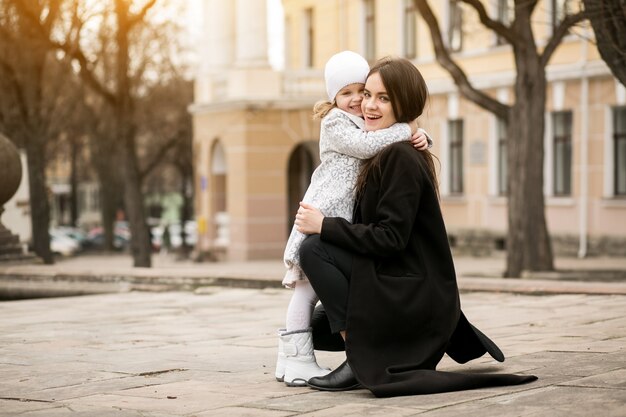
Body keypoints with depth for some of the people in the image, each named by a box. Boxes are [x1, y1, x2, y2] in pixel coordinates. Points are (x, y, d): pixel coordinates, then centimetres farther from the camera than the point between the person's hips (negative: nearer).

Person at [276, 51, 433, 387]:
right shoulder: (334, 122, -5)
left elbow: (410, 133, 17)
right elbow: (363, 145, -21)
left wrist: (419, 136, -6)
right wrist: (406, 130, -17)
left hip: (348, 217, 8)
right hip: (323, 214, -8)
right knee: (308, 285, -7)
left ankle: (291, 358, 15)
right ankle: (297, 361, -5)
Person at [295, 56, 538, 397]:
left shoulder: (400, 157, -18)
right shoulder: (385, 152, 12)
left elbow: (390, 237, -23)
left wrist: (324, 226, -18)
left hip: (416, 300, -10)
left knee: (314, 249, -18)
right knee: (316, 328, 24)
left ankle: (360, 360, -13)